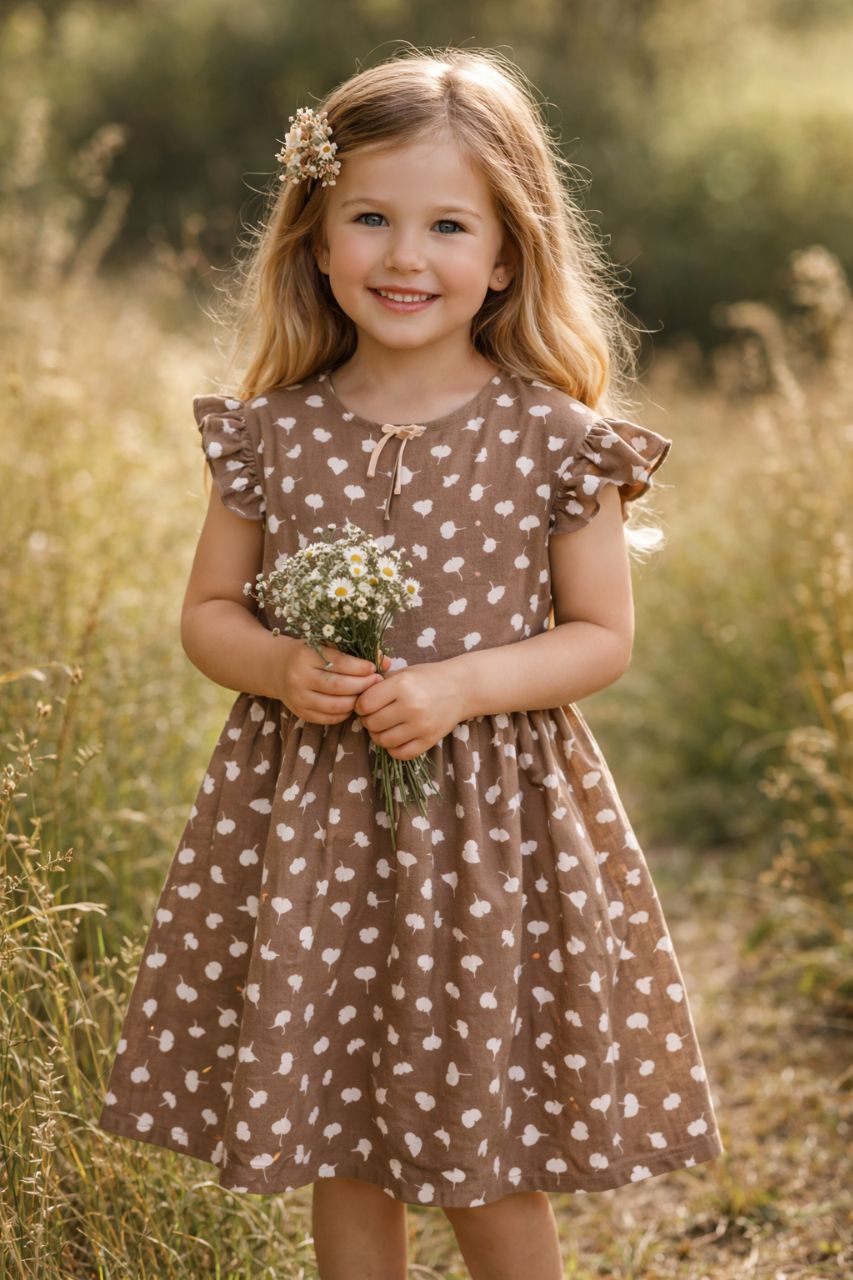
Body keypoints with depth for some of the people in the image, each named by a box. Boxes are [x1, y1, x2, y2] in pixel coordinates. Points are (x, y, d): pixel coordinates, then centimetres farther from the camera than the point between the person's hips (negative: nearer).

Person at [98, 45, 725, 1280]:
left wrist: (459, 687, -18)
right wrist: (279, 667, -14)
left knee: (490, 1167, 8)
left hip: (496, 819, -2)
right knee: (339, 1157, 15)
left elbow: (603, 636, -3)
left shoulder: (554, 439, -7)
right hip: (305, 819, 3)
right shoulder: (271, 433, 0)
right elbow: (209, 610, 8)